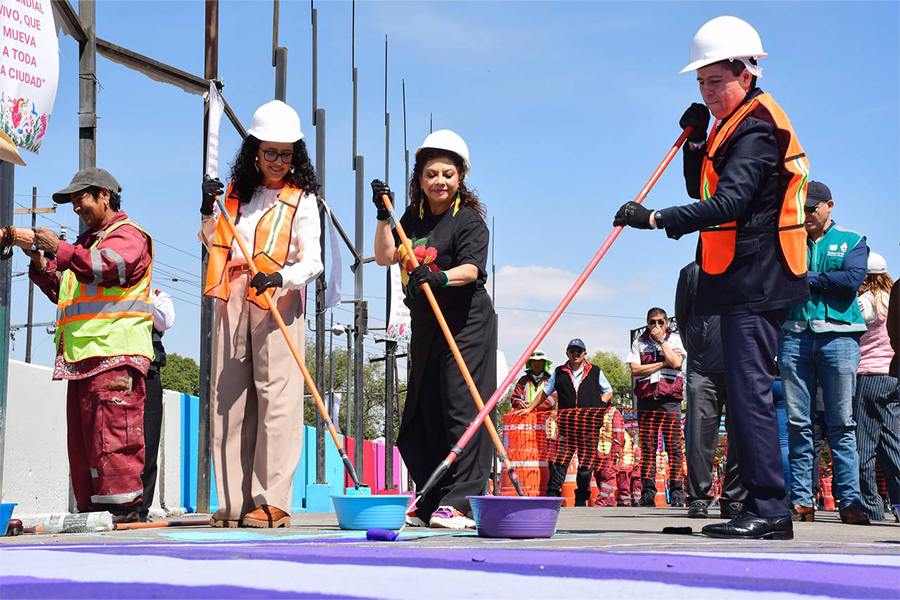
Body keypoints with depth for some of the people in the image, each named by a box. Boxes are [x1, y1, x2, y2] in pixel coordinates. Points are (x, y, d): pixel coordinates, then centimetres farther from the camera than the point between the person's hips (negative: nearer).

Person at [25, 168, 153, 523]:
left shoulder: (128, 234, 2)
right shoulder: (87, 241, 29)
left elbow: (109, 266, -19)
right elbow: (63, 292, 31)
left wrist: (60, 249, -15)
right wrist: (41, 265, 15)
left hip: (115, 354, -9)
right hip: (82, 357, 9)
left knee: (113, 434, -14)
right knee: (81, 440, 6)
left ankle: (122, 507, -14)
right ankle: (90, 508, 9)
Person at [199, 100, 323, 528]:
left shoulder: (302, 199, 3)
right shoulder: (237, 191, 17)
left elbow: (311, 261, -5)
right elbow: (213, 244, 27)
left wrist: (281, 277, -24)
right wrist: (208, 212, 8)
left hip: (277, 302, -5)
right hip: (232, 299, 5)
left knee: (276, 395, -11)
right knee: (229, 398, 2)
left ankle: (272, 502, -10)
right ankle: (234, 502, 6)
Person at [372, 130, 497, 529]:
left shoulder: (470, 220, -6)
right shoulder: (414, 216, 13)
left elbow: (471, 269, -21)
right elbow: (385, 257, 6)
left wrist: (440, 277, -40)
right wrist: (384, 215, -3)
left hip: (466, 326, -7)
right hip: (425, 328, 7)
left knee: (460, 409, -12)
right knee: (422, 414, 7)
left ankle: (458, 501, -12)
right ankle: (427, 504, 13)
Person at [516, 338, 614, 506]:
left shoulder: (595, 372, 11)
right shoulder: (559, 373, 14)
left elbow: (608, 392, 19)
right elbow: (545, 392, 23)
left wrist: (599, 406, 1)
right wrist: (529, 408, 22)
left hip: (590, 425, 0)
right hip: (565, 424, 0)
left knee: (587, 461, 2)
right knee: (559, 460, -9)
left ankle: (581, 499, 13)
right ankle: (552, 495, -6)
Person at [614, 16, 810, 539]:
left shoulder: (756, 126, -12)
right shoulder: (737, 124, 20)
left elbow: (729, 204, -25)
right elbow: (704, 190, 22)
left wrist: (657, 218, -31)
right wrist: (696, 141, 7)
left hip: (754, 283, -10)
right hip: (745, 281, 10)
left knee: (750, 392, -12)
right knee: (746, 393, 10)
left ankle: (768, 509, -9)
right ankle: (768, 509, 14)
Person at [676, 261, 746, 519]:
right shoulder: (693, 272, 11)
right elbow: (681, 317, 19)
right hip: (703, 369, 0)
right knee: (699, 435, -4)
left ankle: (734, 500, 10)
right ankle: (698, 498, 7)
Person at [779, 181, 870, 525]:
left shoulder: (851, 241, 13)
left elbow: (852, 279, -5)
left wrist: (806, 278, -3)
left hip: (838, 336, -2)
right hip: (794, 335, 2)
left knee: (842, 423, -4)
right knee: (797, 422, 0)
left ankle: (849, 500, -2)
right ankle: (801, 500, 2)